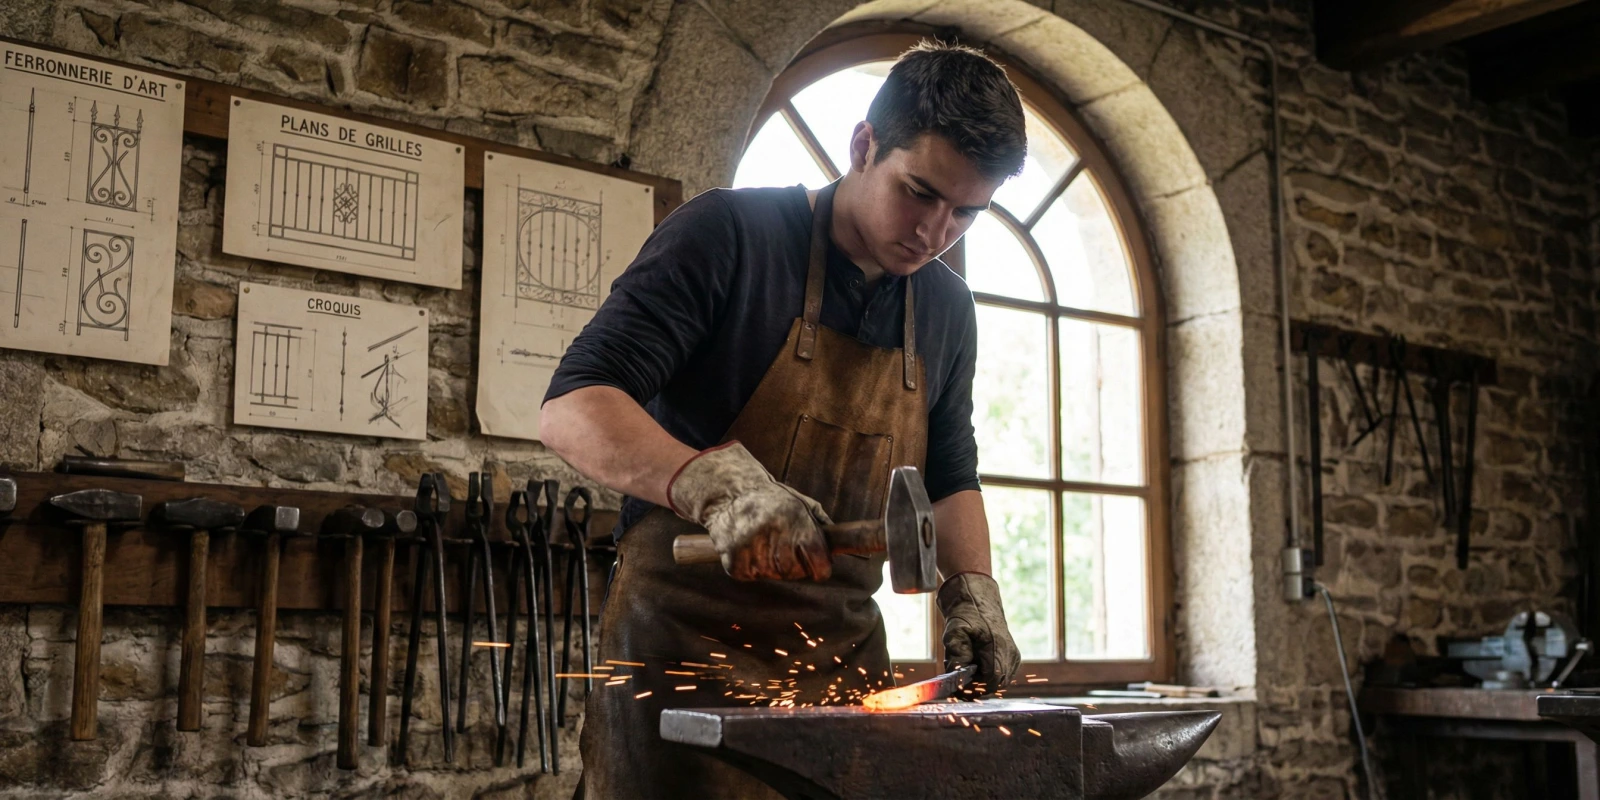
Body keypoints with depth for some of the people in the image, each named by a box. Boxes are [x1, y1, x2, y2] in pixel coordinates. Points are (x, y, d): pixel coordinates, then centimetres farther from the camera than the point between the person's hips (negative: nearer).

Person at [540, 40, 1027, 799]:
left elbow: (950, 476, 21)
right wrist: (718, 484, -34)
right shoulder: (728, 233, -10)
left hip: (843, 656, 6)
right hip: (683, 643, -5)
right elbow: (571, 409, -18)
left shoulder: (947, 308, 10)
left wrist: (970, 590, 2)